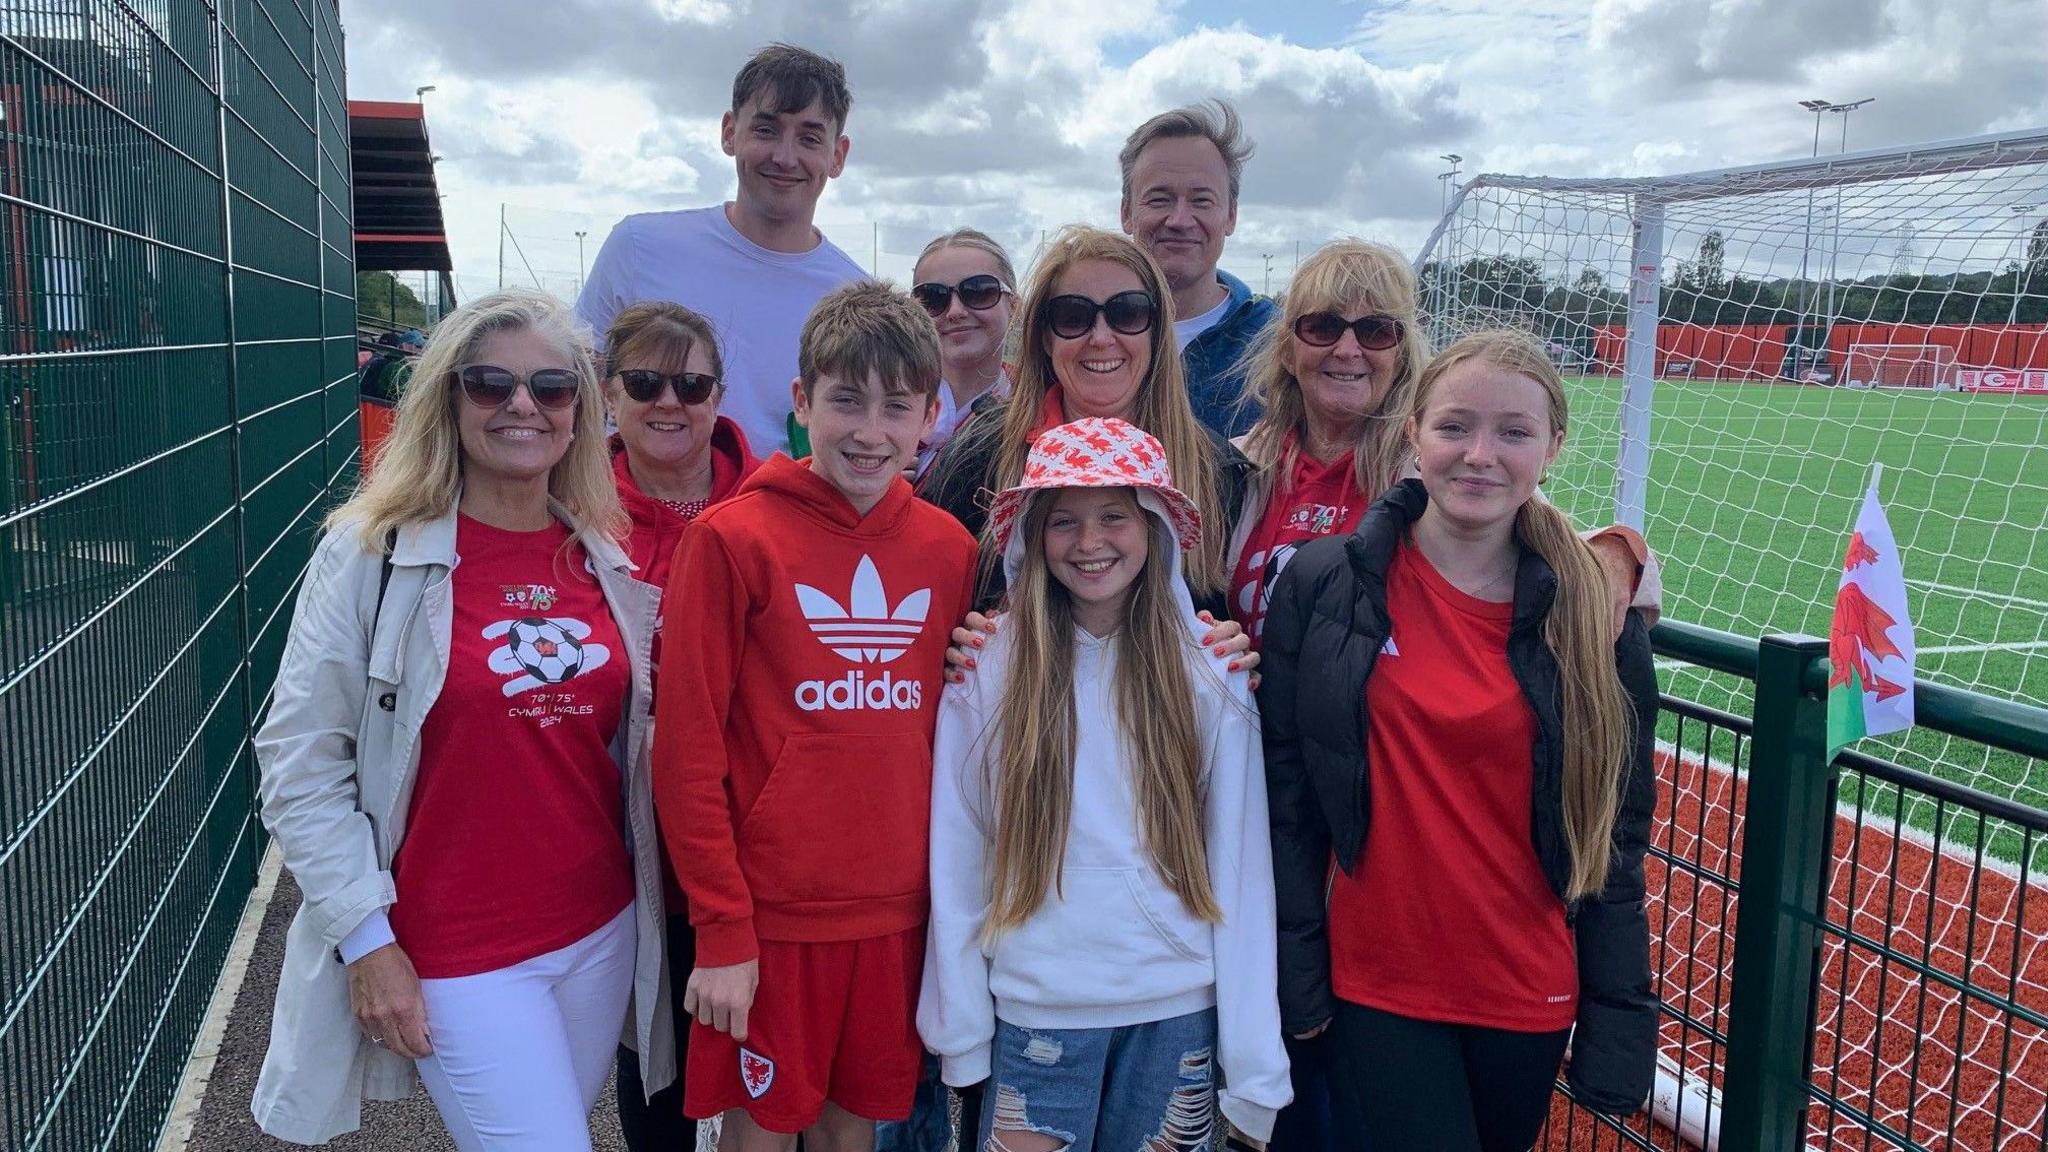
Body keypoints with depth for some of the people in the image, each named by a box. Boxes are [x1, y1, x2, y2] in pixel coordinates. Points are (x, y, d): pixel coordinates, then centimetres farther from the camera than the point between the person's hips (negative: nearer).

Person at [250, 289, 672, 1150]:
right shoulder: (371, 553, -10)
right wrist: (364, 936, -12)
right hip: (455, 952, -5)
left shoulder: (610, 557, 3)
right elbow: (302, 762, -10)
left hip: (603, 932, 5)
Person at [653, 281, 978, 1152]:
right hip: (770, 912, -3)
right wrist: (720, 930, -12)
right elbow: (687, 746, -11)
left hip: (895, 910, 4)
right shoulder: (732, 538, -10)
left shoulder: (950, 550, 3)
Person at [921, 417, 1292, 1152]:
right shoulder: (989, 669, -6)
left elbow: (1239, 865, -4)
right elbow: (957, 860, -2)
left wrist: (1254, 1063, -4)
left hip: (1179, 1009, 1)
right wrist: (959, 1025, -2)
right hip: (1037, 1009, 0)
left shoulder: (1208, 672, -4)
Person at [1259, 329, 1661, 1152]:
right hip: (1374, 989, -2)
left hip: (1530, 995, 2)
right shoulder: (1323, 585, -8)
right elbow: (1284, 794, -4)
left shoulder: (1594, 616, -4)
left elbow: (1615, 839, 0)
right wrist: (1294, 977, -5)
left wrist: (1619, 1023, 0)